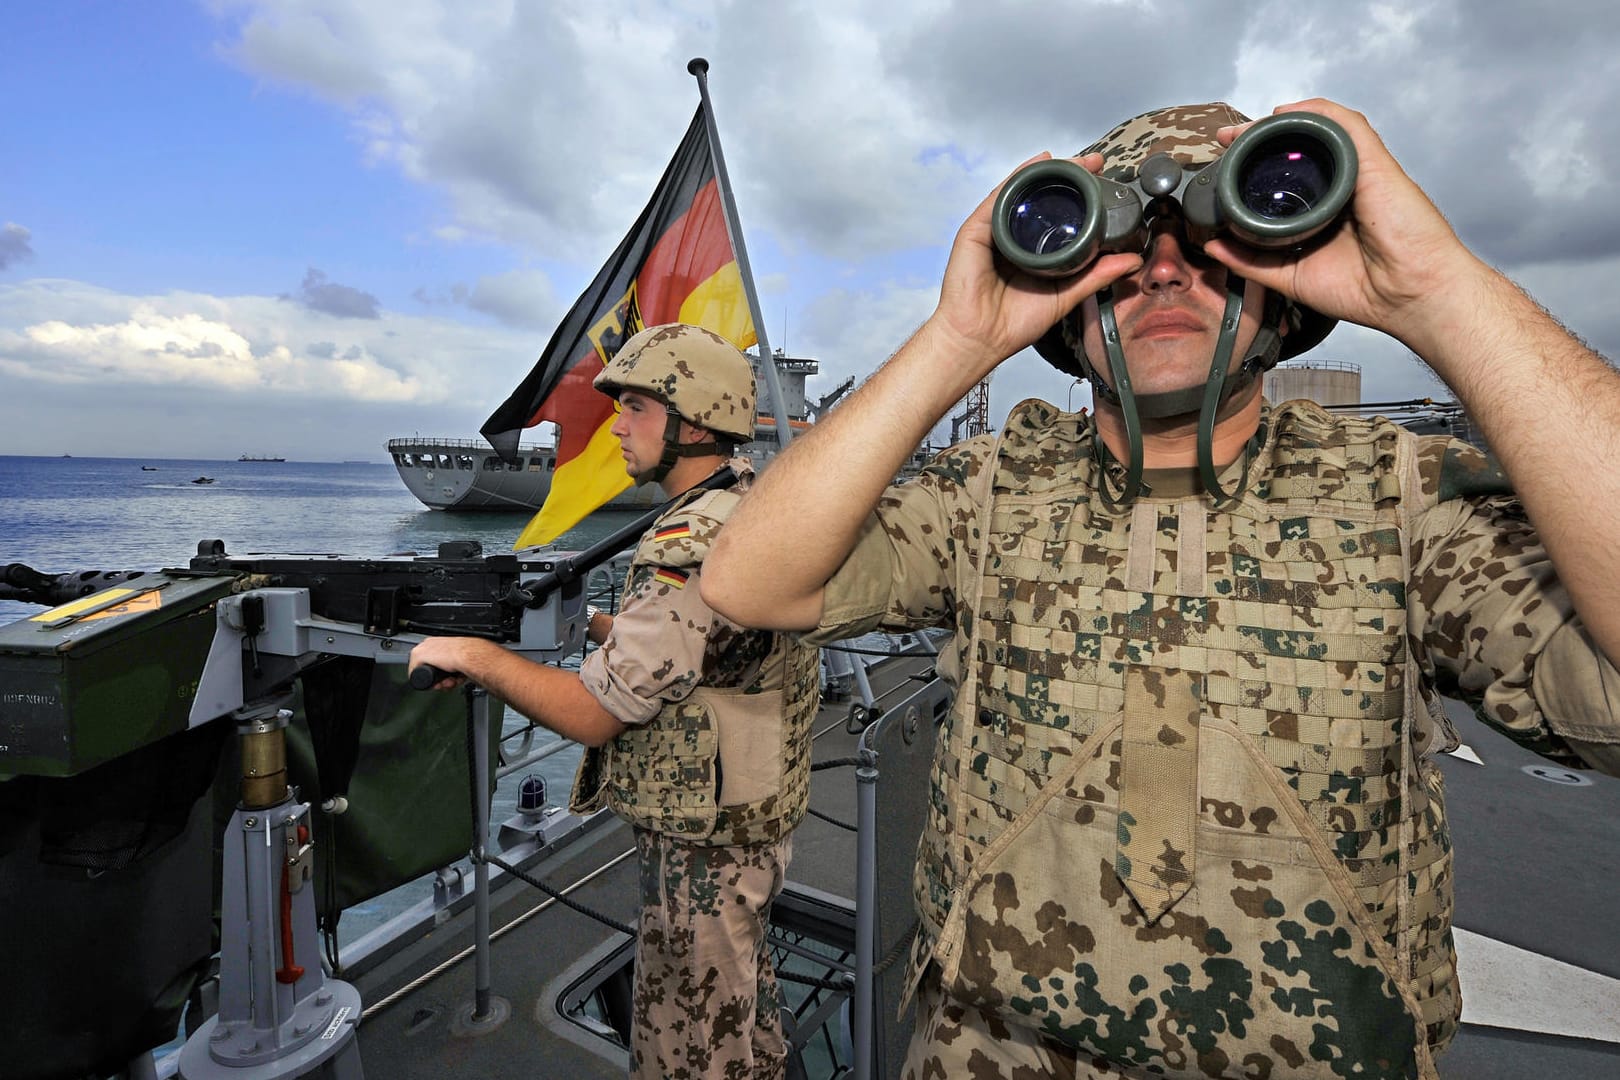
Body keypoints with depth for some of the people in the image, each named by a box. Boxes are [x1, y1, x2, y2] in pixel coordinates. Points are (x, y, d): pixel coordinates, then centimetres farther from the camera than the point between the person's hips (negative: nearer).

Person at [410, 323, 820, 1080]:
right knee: (742, 1005, 28)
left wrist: (473, 655, -13)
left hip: (704, 845, -9)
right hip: (755, 817, 9)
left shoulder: (692, 548, -28)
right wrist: (591, 624, 7)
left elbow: (593, 714, -24)